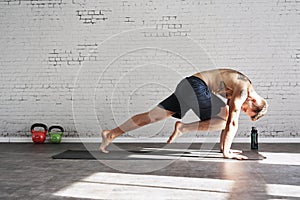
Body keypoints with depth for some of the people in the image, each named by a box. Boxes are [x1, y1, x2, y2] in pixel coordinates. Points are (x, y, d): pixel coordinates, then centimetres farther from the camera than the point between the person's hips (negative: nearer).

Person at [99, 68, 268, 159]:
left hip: (188, 85, 9)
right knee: (226, 118, -5)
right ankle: (184, 128, -12)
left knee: (154, 115, 4)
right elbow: (232, 122, -15)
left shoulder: (243, 87, 20)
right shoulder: (243, 91, -9)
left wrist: (223, 145, 25)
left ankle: (111, 134, 1)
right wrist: (226, 151, -11)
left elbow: (226, 118, 24)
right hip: (197, 85, -9)